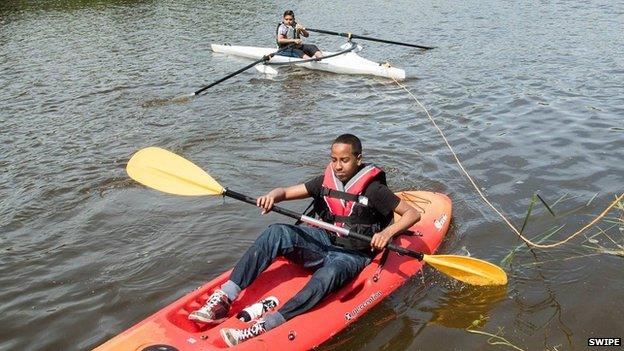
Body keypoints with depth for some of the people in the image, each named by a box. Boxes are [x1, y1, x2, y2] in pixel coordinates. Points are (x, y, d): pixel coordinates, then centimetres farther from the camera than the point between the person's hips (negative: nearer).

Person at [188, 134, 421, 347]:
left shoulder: (374, 189, -9)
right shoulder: (325, 181, 4)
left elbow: (413, 214, -9)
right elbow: (286, 192, 4)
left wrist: (387, 233, -28)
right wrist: (272, 196, -20)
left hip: (352, 255, -4)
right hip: (324, 239, 4)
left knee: (329, 274, -40)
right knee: (277, 233, -24)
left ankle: (263, 328, -50)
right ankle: (223, 299, -35)